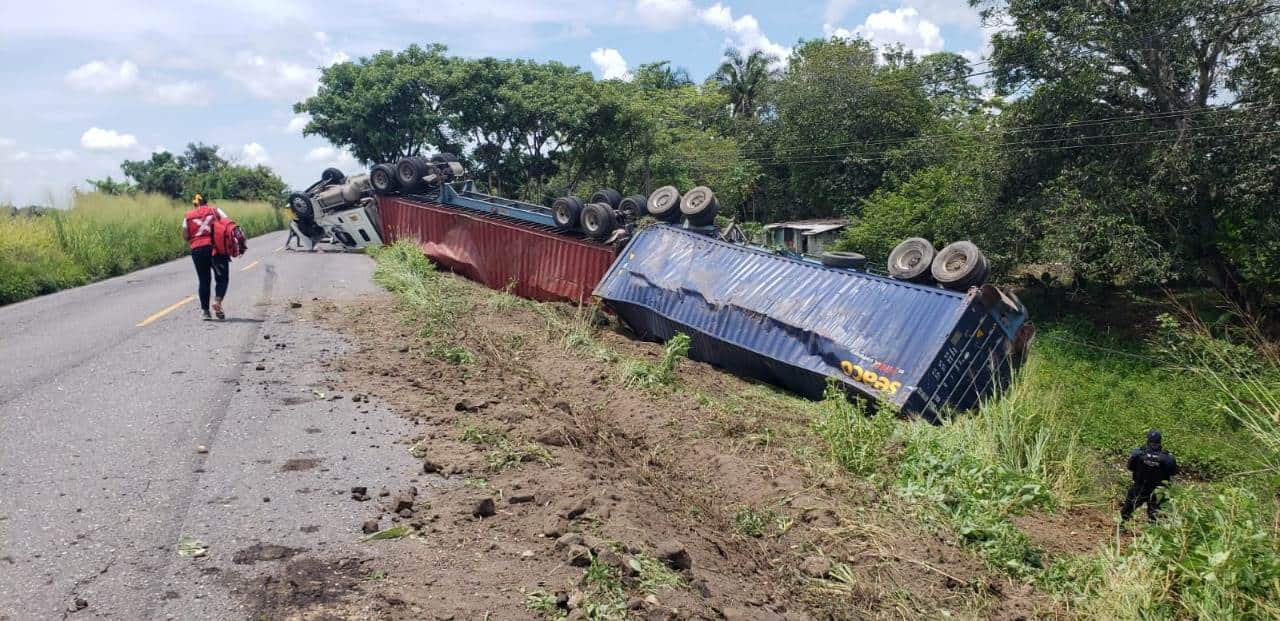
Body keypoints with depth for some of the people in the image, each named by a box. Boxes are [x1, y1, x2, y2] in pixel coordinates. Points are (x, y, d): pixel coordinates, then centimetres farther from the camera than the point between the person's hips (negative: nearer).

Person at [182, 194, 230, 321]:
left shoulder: (188, 216, 13)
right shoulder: (215, 211, 9)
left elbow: (185, 236, 7)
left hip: (197, 250, 2)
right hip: (216, 248, -2)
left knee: (204, 281, 8)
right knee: (222, 278, 5)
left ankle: (205, 311, 5)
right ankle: (217, 301, -19)